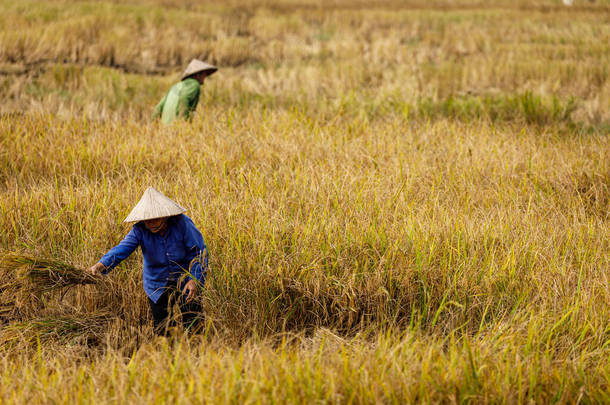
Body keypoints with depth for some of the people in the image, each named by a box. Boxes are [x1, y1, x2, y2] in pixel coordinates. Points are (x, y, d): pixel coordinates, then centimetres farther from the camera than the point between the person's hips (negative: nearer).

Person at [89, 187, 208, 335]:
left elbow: (199, 252, -15)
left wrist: (195, 280, -28)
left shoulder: (182, 224, -20)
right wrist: (102, 264, -50)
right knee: (162, 332, 7)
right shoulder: (140, 230, -17)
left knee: (193, 328, 1)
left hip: (184, 283, -1)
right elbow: (123, 248, -31)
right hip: (157, 287, 2)